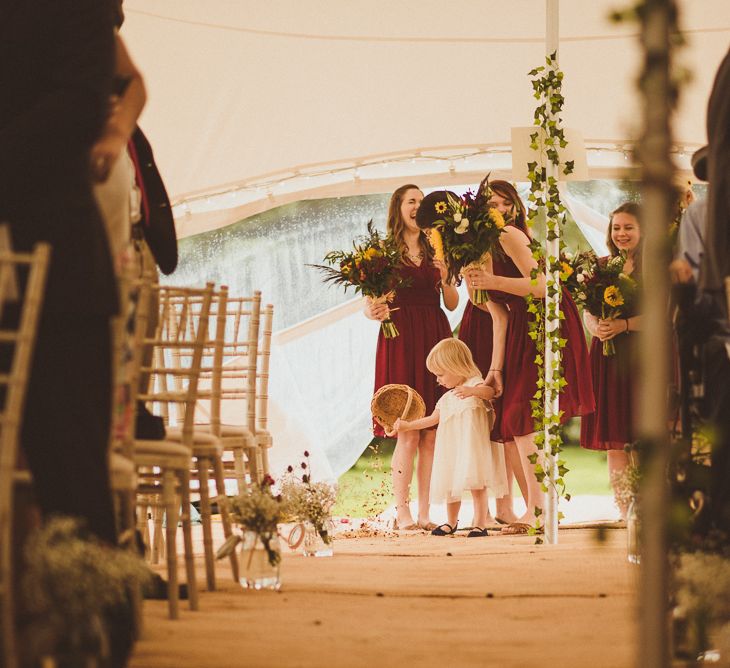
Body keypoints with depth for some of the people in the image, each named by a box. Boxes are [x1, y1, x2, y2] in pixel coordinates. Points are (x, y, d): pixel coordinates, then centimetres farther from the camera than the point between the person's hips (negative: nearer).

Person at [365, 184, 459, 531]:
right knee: (407, 433, -8)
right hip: (401, 342, -4)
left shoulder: (435, 252, 15)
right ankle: (402, 511, -3)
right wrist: (375, 312, -22)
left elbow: (452, 304, 13)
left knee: (431, 434, 1)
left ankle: (424, 512, 5)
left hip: (434, 339, 4)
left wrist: (445, 279, -6)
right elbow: (370, 304, 0)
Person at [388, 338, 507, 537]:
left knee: (476, 485, -12)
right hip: (451, 449, 8)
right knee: (451, 485, 12)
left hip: (471, 445, -8)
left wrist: (472, 390, -47)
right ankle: (451, 522, 27)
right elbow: (433, 418, 30)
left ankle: (480, 524, -10)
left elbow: (490, 392, -27)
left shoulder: (475, 383, -6)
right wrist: (408, 425, 29)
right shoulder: (446, 399, 19)